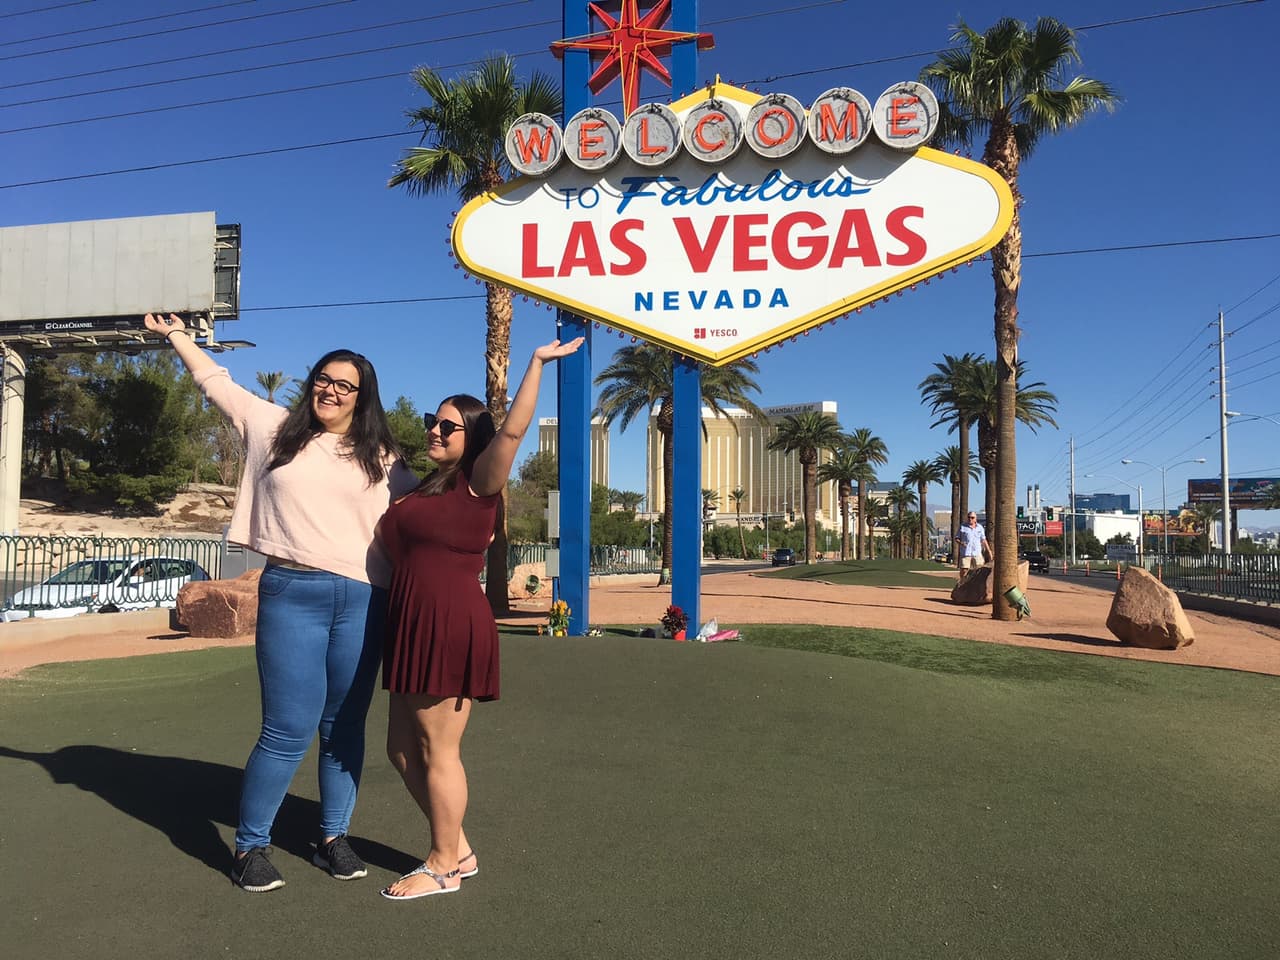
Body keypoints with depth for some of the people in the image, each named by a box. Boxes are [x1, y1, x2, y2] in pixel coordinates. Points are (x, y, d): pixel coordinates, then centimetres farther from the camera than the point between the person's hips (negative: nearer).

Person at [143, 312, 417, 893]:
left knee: (345, 728, 8)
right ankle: (250, 847, 15)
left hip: (363, 603, 2)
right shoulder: (275, 430, 13)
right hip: (291, 595, -2)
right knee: (289, 731, -4)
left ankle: (333, 838, 24)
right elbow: (216, 381, 22)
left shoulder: (380, 459, 14)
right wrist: (177, 335, 25)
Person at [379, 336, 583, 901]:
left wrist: (538, 363, -23)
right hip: (417, 627, 9)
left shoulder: (477, 485, -6)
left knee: (437, 751, 1)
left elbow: (512, 429, -22)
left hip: (452, 627, -9)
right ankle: (459, 850, 27)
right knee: (403, 748, 14)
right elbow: (395, 545, 34)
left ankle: (443, 866, 18)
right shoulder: (426, 488, 18)